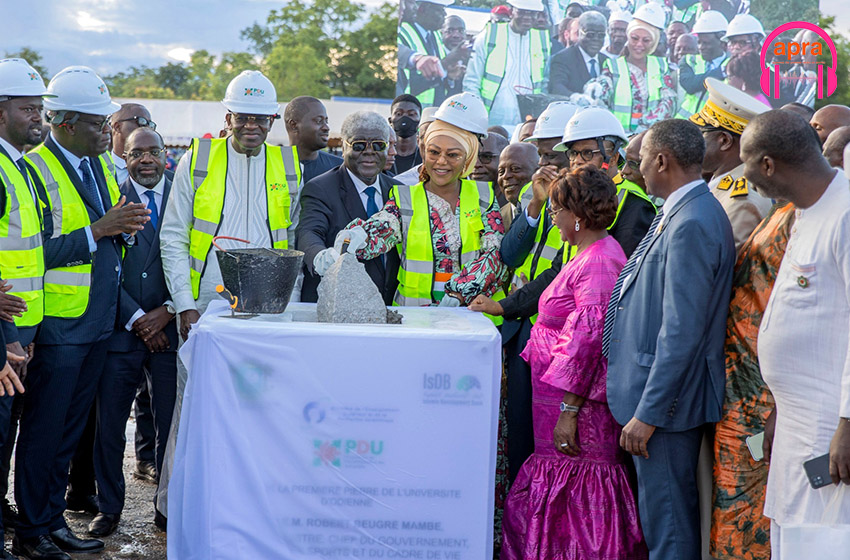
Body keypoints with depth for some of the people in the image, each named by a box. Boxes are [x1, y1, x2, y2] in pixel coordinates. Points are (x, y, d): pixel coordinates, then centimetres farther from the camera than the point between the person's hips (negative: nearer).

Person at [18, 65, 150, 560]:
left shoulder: (103, 165, 12)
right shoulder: (35, 170, -13)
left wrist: (126, 227, -4)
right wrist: (97, 230, -23)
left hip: (99, 320, 8)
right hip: (58, 325, -7)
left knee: (71, 427, 15)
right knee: (43, 430, 2)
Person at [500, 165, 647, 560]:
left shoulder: (599, 261, -17)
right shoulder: (589, 254, 15)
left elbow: (589, 338, -23)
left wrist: (568, 410, -23)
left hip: (579, 400, -10)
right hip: (562, 396, 10)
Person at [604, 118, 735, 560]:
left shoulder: (691, 224, -21)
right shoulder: (683, 213, 11)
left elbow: (682, 331, -24)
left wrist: (648, 413, -22)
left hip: (667, 394, -10)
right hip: (662, 389, 10)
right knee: (669, 516, 20)